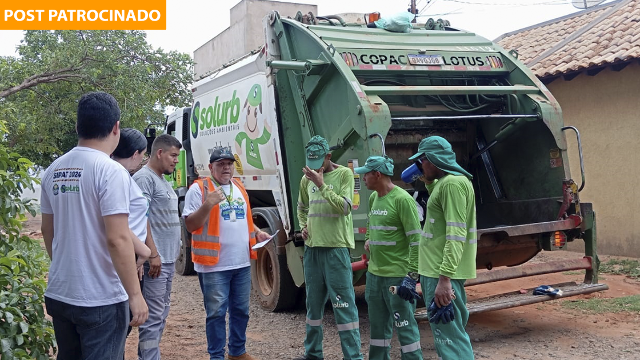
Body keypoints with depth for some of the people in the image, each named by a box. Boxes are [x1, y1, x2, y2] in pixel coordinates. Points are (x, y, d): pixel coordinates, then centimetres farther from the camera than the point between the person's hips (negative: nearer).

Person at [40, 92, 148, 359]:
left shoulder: (53, 171, 6)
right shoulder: (111, 171, -16)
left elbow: (48, 232, 15)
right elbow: (117, 239, -21)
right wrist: (135, 295, -15)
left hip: (59, 294, 7)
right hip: (100, 300, -7)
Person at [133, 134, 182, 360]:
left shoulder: (163, 181, 18)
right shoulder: (144, 178, -11)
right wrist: (153, 254, -22)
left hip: (169, 259, 10)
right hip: (156, 260, -10)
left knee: (161, 314, 14)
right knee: (154, 316, -8)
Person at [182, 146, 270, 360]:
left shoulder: (239, 187, 14)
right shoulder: (199, 189, -8)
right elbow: (190, 225, -13)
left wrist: (258, 232, 7)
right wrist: (208, 205, -27)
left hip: (242, 263, 7)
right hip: (214, 265, -7)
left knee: (241, 310, 16)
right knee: (216, 313, 1)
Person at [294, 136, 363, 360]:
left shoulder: (344, 174, -5)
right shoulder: (307, 179, 11)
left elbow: (344, 208, -16)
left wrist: (321, 184, -20)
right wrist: (304, 226, 6)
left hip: (336, 247, -6)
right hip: (312, 247, 6)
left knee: (343, 303, -5)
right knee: (313, 303, 14)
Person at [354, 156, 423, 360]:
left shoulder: (402, 199, -15)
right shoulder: (373, 198, 11)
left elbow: (416, 238, -17)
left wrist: (413, 273, -19)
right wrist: (369, 239, 12)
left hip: (398, 275, -8)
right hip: (374, 274, 8)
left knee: (404, 326, -1)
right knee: (378, 325, 17)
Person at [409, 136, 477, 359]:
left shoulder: (452, 183, -16)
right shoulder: (446, 181, 14)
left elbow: (456, 235, -23)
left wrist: (444, 278, -27)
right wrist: (429, 182, 19)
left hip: (443, 273, -10)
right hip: (437, 269, 10)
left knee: (449, 337, -8)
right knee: (450, 333, 17)